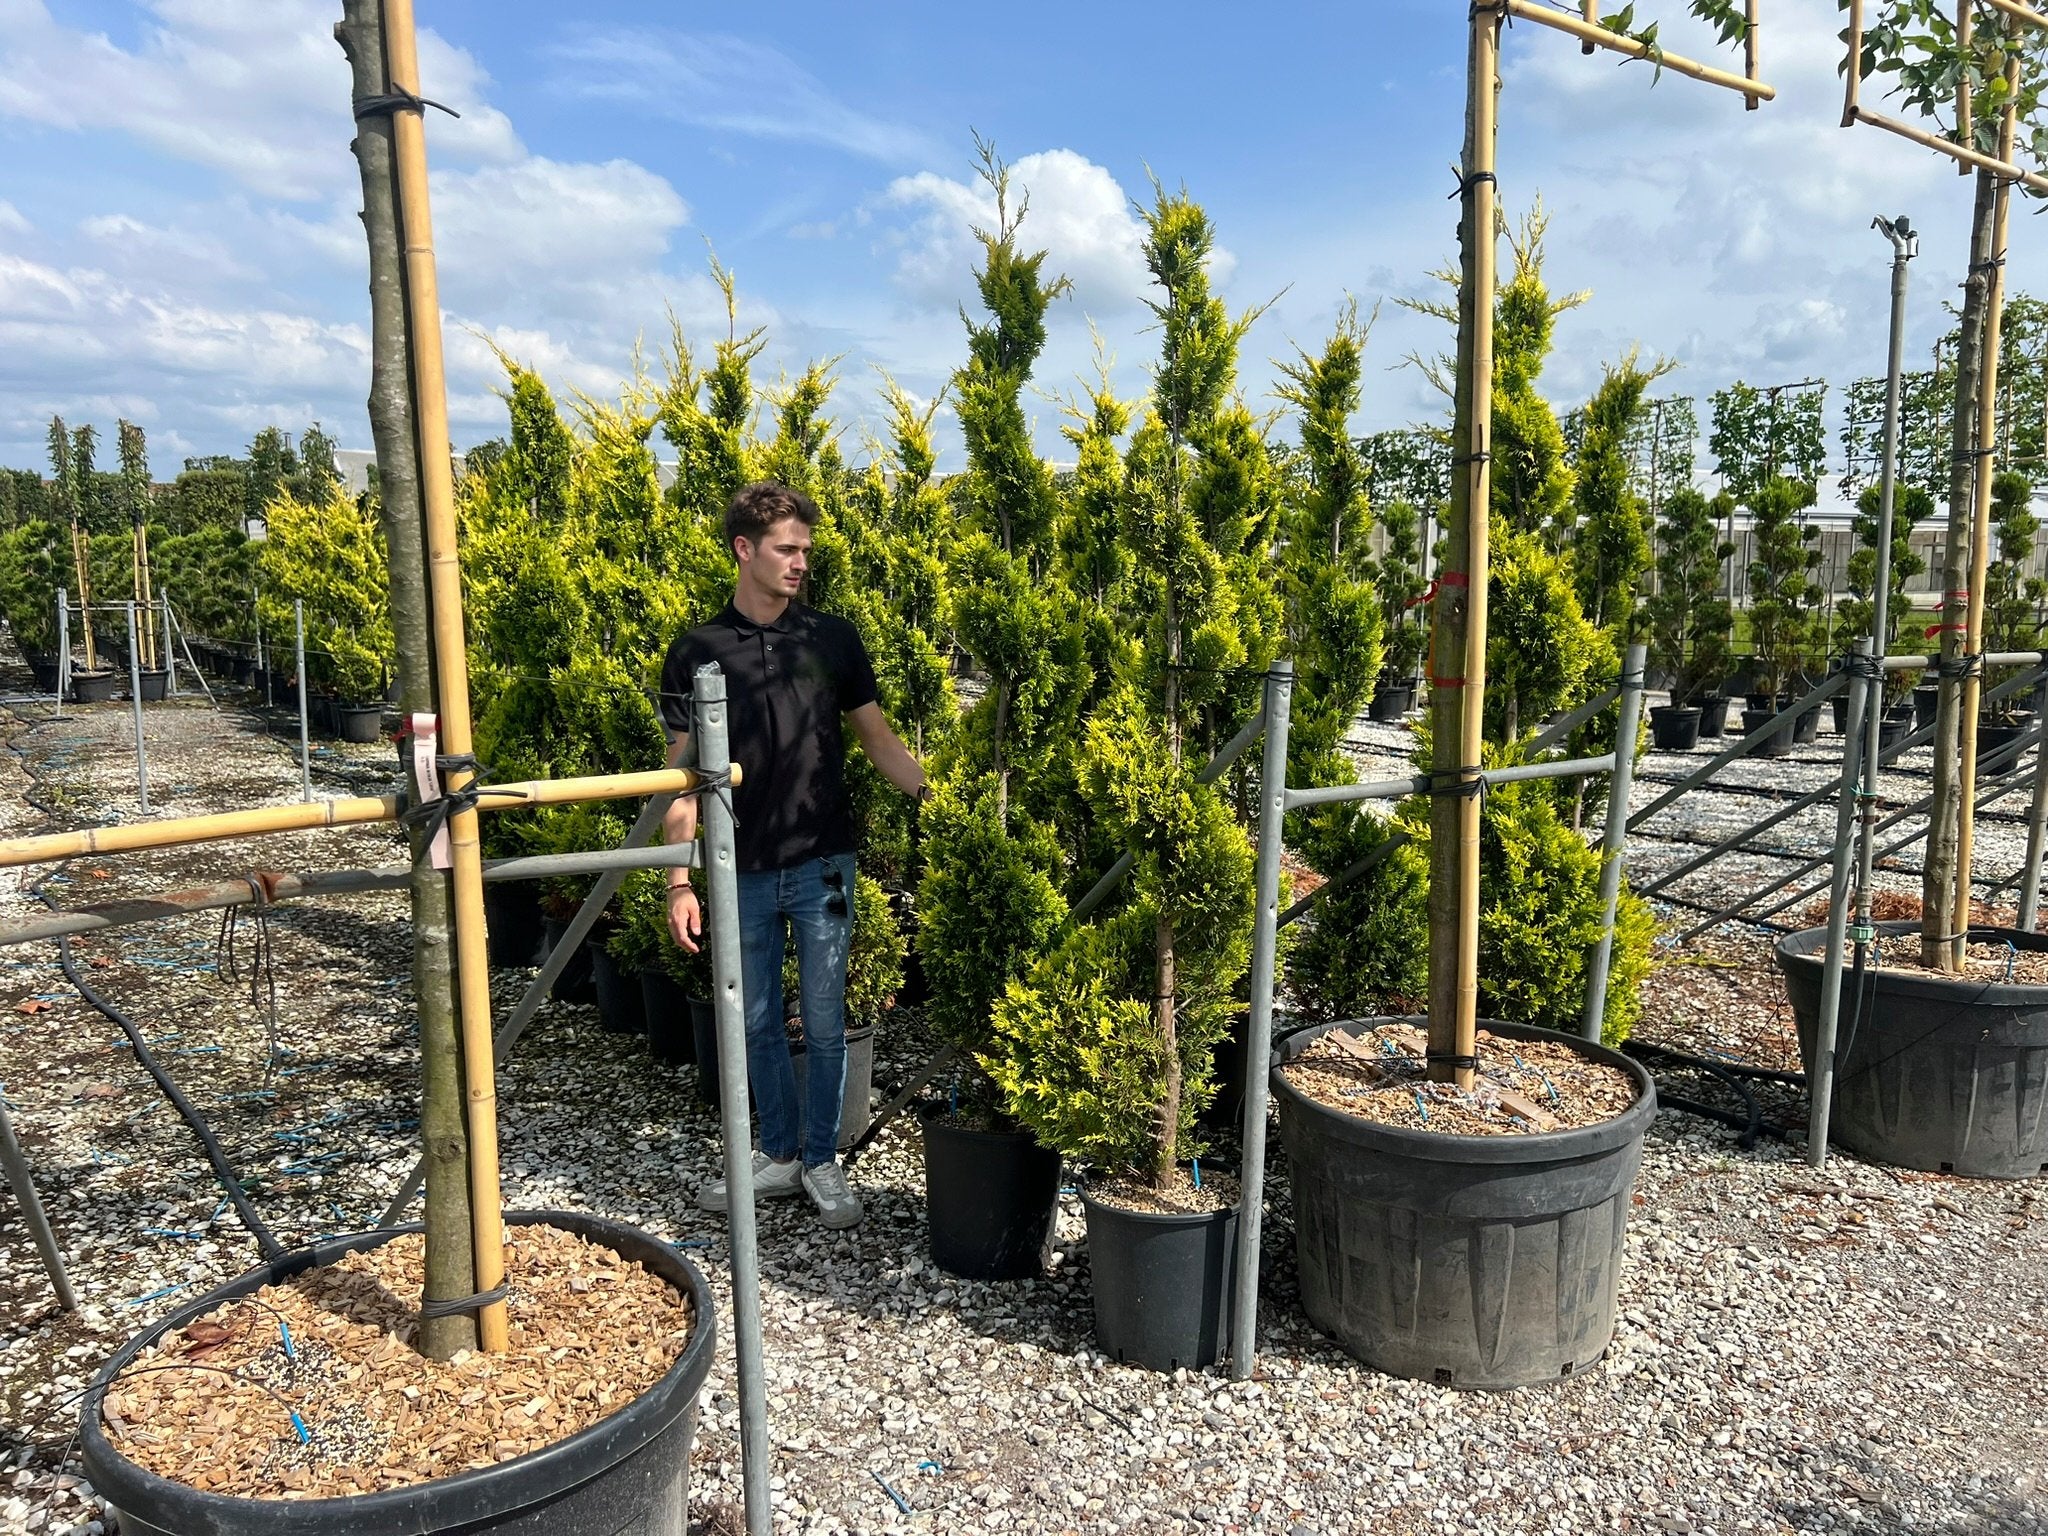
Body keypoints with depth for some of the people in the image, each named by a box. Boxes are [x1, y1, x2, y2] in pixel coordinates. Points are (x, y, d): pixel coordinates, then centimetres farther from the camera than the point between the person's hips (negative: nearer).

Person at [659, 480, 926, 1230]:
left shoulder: (832, 639, -1)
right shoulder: (696, 652, -2)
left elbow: (878, 739, 5)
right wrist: (679, 882, -5)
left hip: (820, 865, -1)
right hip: (743, 871, 1)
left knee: (824, 1024, 6)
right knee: (759, 1024, 14)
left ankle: (821, 1160, 24)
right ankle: (779, 1153, 32)